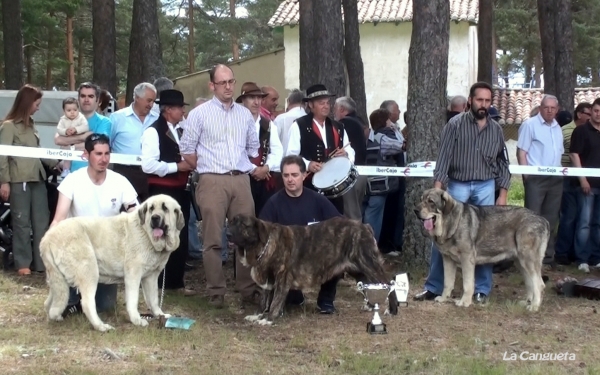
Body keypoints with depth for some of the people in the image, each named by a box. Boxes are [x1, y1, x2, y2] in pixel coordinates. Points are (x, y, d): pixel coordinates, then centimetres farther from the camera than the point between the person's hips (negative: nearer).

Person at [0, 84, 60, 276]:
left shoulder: (30, 125, 18)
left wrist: (57, 162, 16)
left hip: (37, 178, 7)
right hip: (19, 180, -7)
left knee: (42, 222, 7)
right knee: (22, 222, -2)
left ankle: (42, 262, 13)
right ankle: (23, 263, 6)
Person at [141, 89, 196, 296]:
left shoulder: (181, 130, 12)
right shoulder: (153, 131, -12)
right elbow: (148, 165, -20)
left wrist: (190, 165, 4)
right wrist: (176, 166, -18)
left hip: (180, 189, 8)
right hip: (162, 190, -8)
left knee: (181, 236, 11)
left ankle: (176, 281, 21)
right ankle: (157, 282, 9)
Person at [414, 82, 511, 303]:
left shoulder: (496, 129, 7)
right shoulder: (455, 124, -4)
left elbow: (502, 163, 12)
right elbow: (444, 158, -8)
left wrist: (503, 193, 5)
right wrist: (437, 188, -16)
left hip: (485, 187, 2)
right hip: (457, 185, -2)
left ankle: (482, 290, 13)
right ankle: (433, 287, 8)